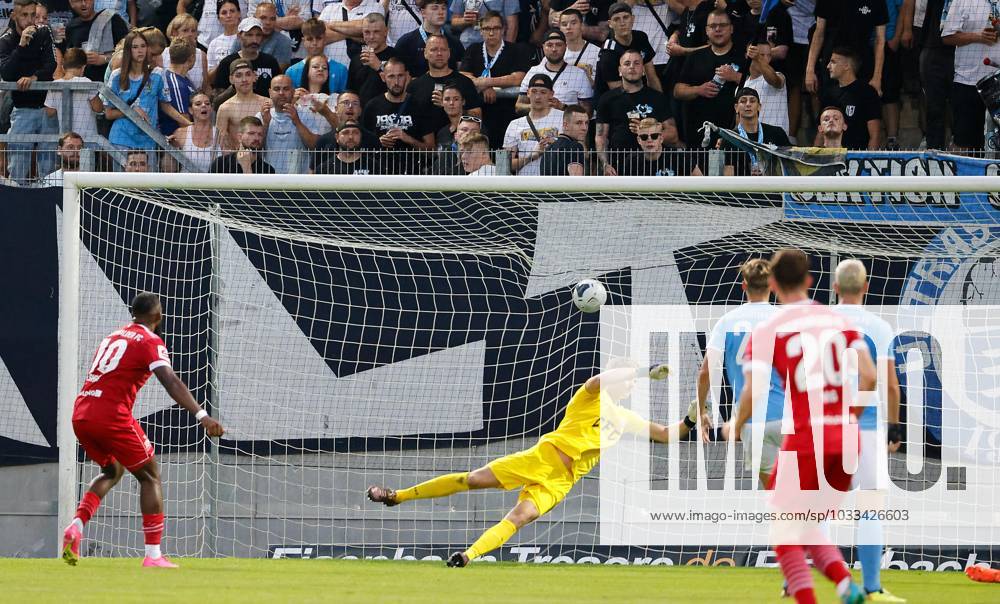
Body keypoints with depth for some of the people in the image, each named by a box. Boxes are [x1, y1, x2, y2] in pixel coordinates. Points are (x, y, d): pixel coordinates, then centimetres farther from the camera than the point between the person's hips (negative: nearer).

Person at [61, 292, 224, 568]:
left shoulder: (114, 336, 21)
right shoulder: (150, 342, -3)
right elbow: (171, 382, -17)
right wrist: (202, 416, -26)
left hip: (81, 415, 7)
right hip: (112, 416, -7)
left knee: (112, 471, 28)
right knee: (150, 477, 8)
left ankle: (76, 525, 5)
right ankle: (153, 555, 1)